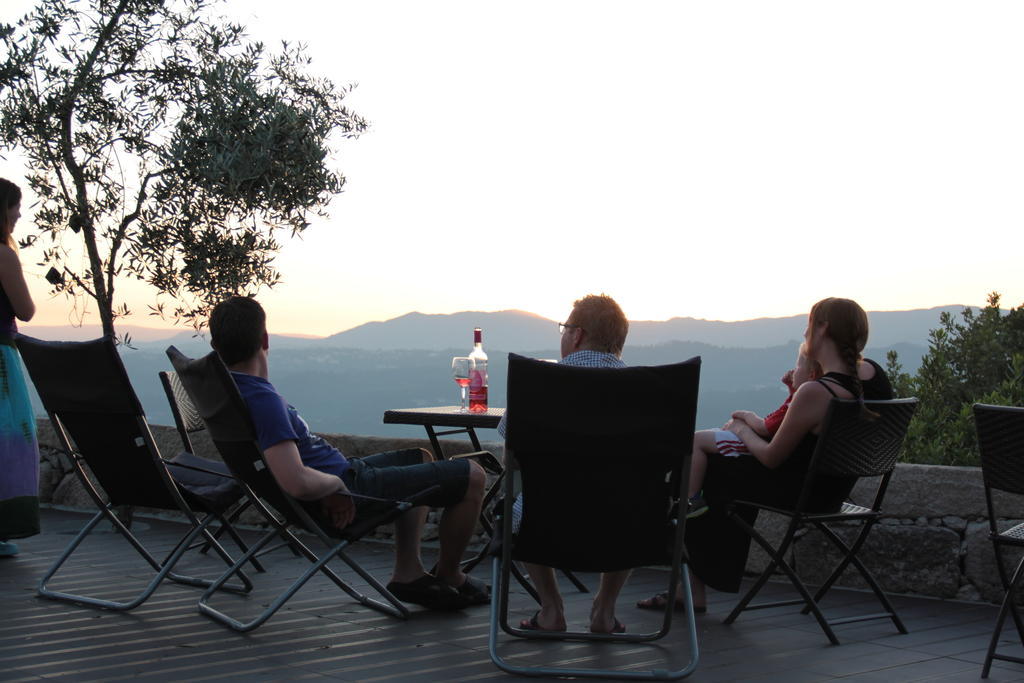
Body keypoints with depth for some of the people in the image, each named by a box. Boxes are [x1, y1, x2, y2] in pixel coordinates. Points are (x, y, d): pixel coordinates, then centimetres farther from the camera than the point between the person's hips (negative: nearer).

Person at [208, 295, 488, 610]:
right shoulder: (263, 400, -32)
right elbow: (297, 483, -40)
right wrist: (337, 484, -22)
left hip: (338, 479, 11)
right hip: (350, 487, -11)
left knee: (421, 458, 34)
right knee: (471, 476, 1)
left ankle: (408, 572, 30)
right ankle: (449, 577, 22)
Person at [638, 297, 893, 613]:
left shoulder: (815, 392, -31)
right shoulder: (871, 372, -6)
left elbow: (771, 458, -18)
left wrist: (742, 430, 0)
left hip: (798, 491, -8)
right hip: (835, 490, 8)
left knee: (699, 472, 12)